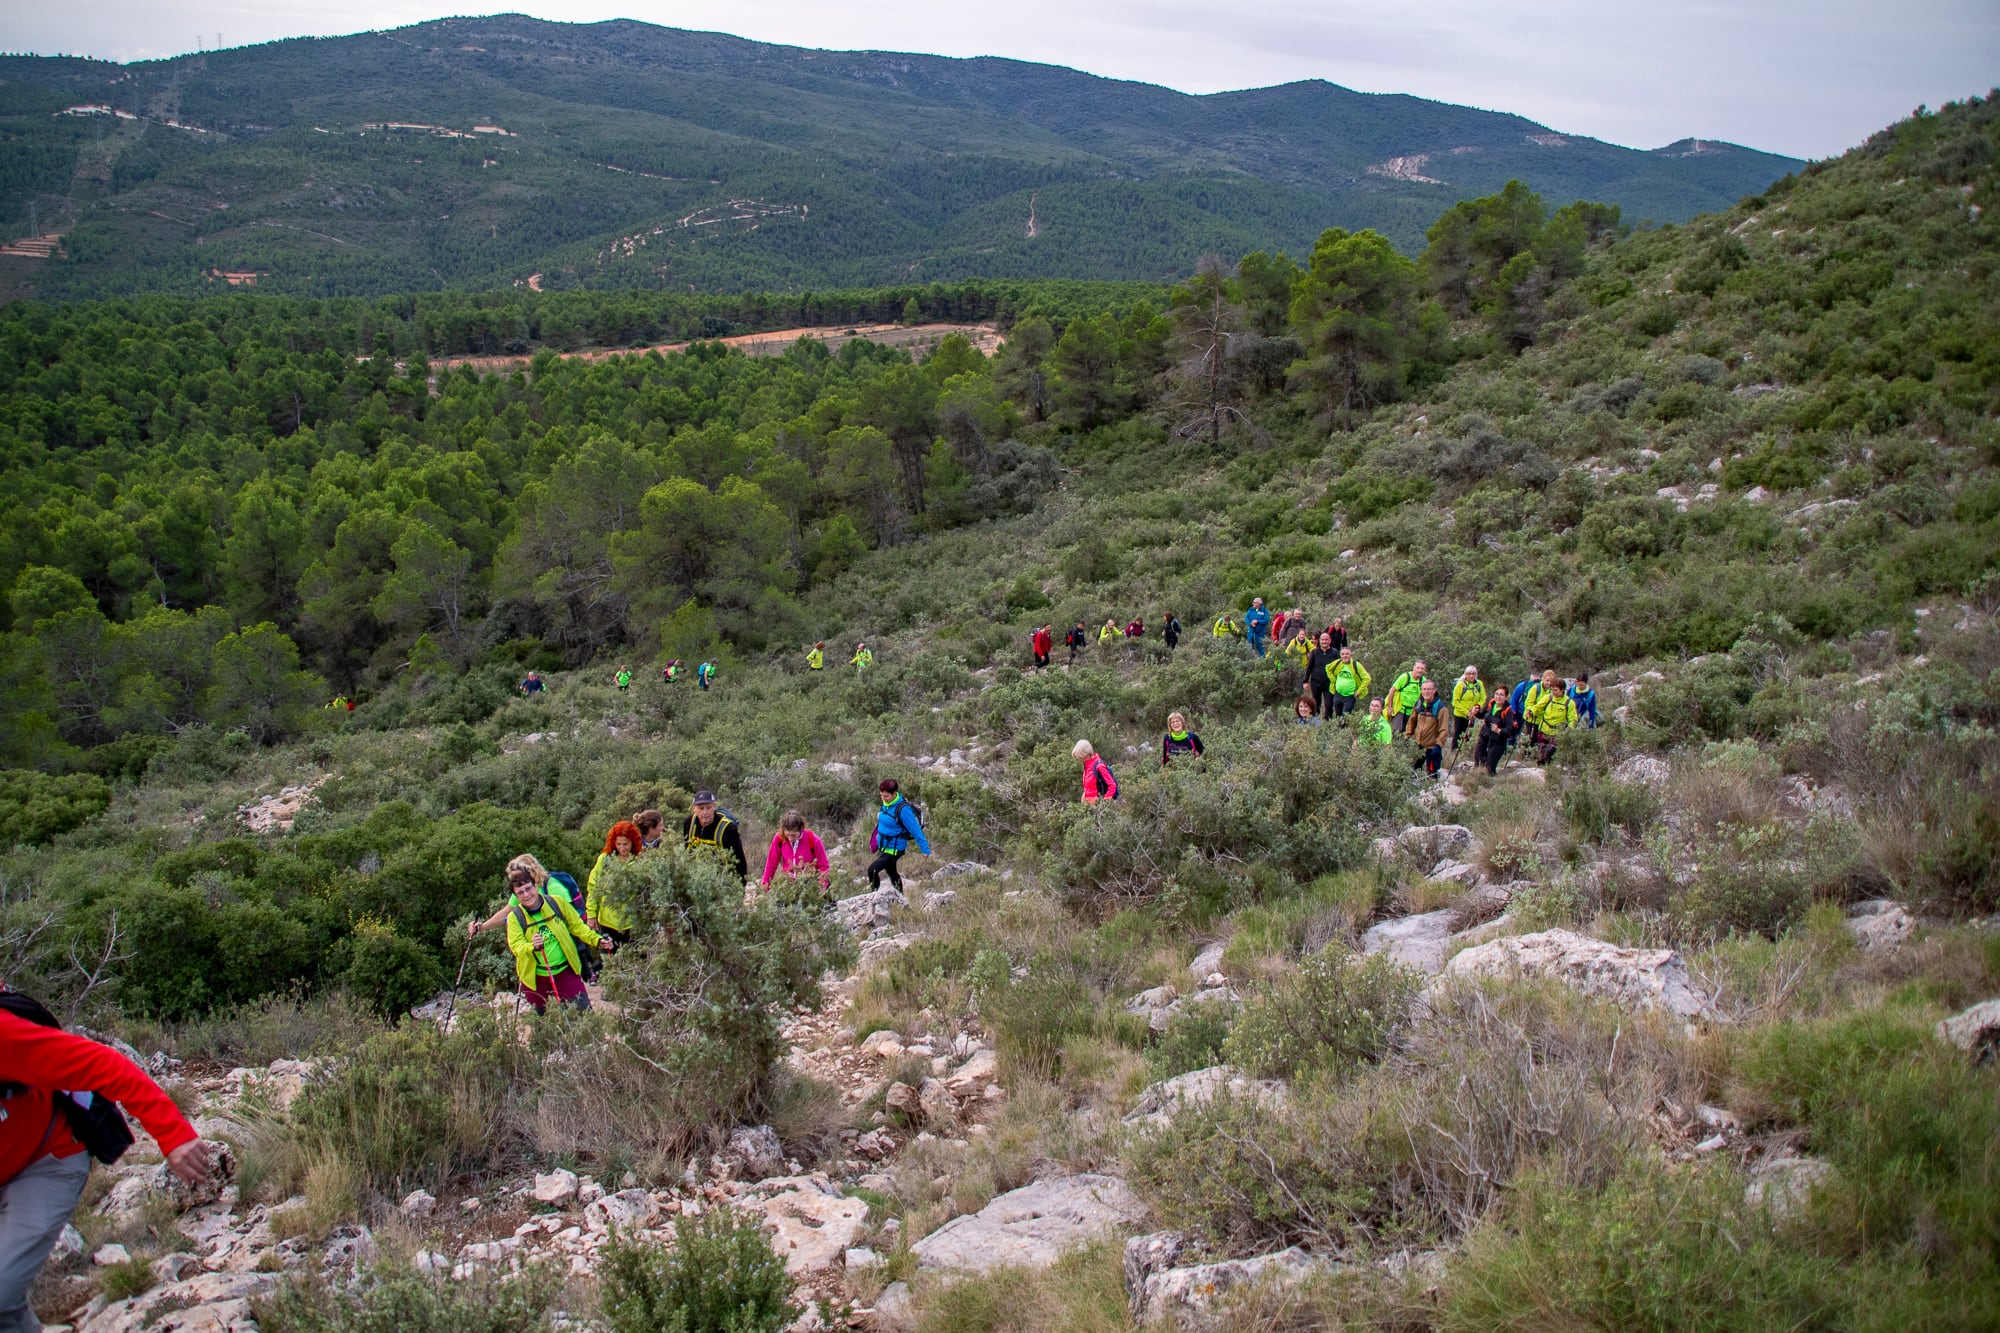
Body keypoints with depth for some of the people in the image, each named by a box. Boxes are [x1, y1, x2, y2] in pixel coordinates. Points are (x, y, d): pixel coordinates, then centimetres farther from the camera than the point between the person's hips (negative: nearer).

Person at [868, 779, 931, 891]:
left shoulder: (903, 809, -26)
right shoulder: (887, 804, -3)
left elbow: (916, 830, -23)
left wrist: (925, 850, -21)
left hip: (894, 849, -8)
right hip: (883, 846, 8)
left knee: (872, 869, -20)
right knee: (892, 873, 23)